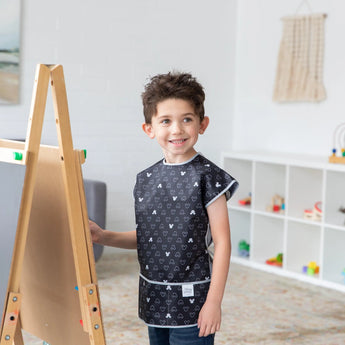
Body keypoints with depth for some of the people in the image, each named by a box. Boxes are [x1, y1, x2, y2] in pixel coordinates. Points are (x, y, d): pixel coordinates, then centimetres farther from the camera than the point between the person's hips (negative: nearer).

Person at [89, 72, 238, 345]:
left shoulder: (207, 177, -11)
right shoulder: (145, 179, 7)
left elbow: (222, 242, -11)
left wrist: (214, 302, -14)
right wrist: (104, 237, 3)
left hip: (192, 303, -6)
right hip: (154, 302, 6)